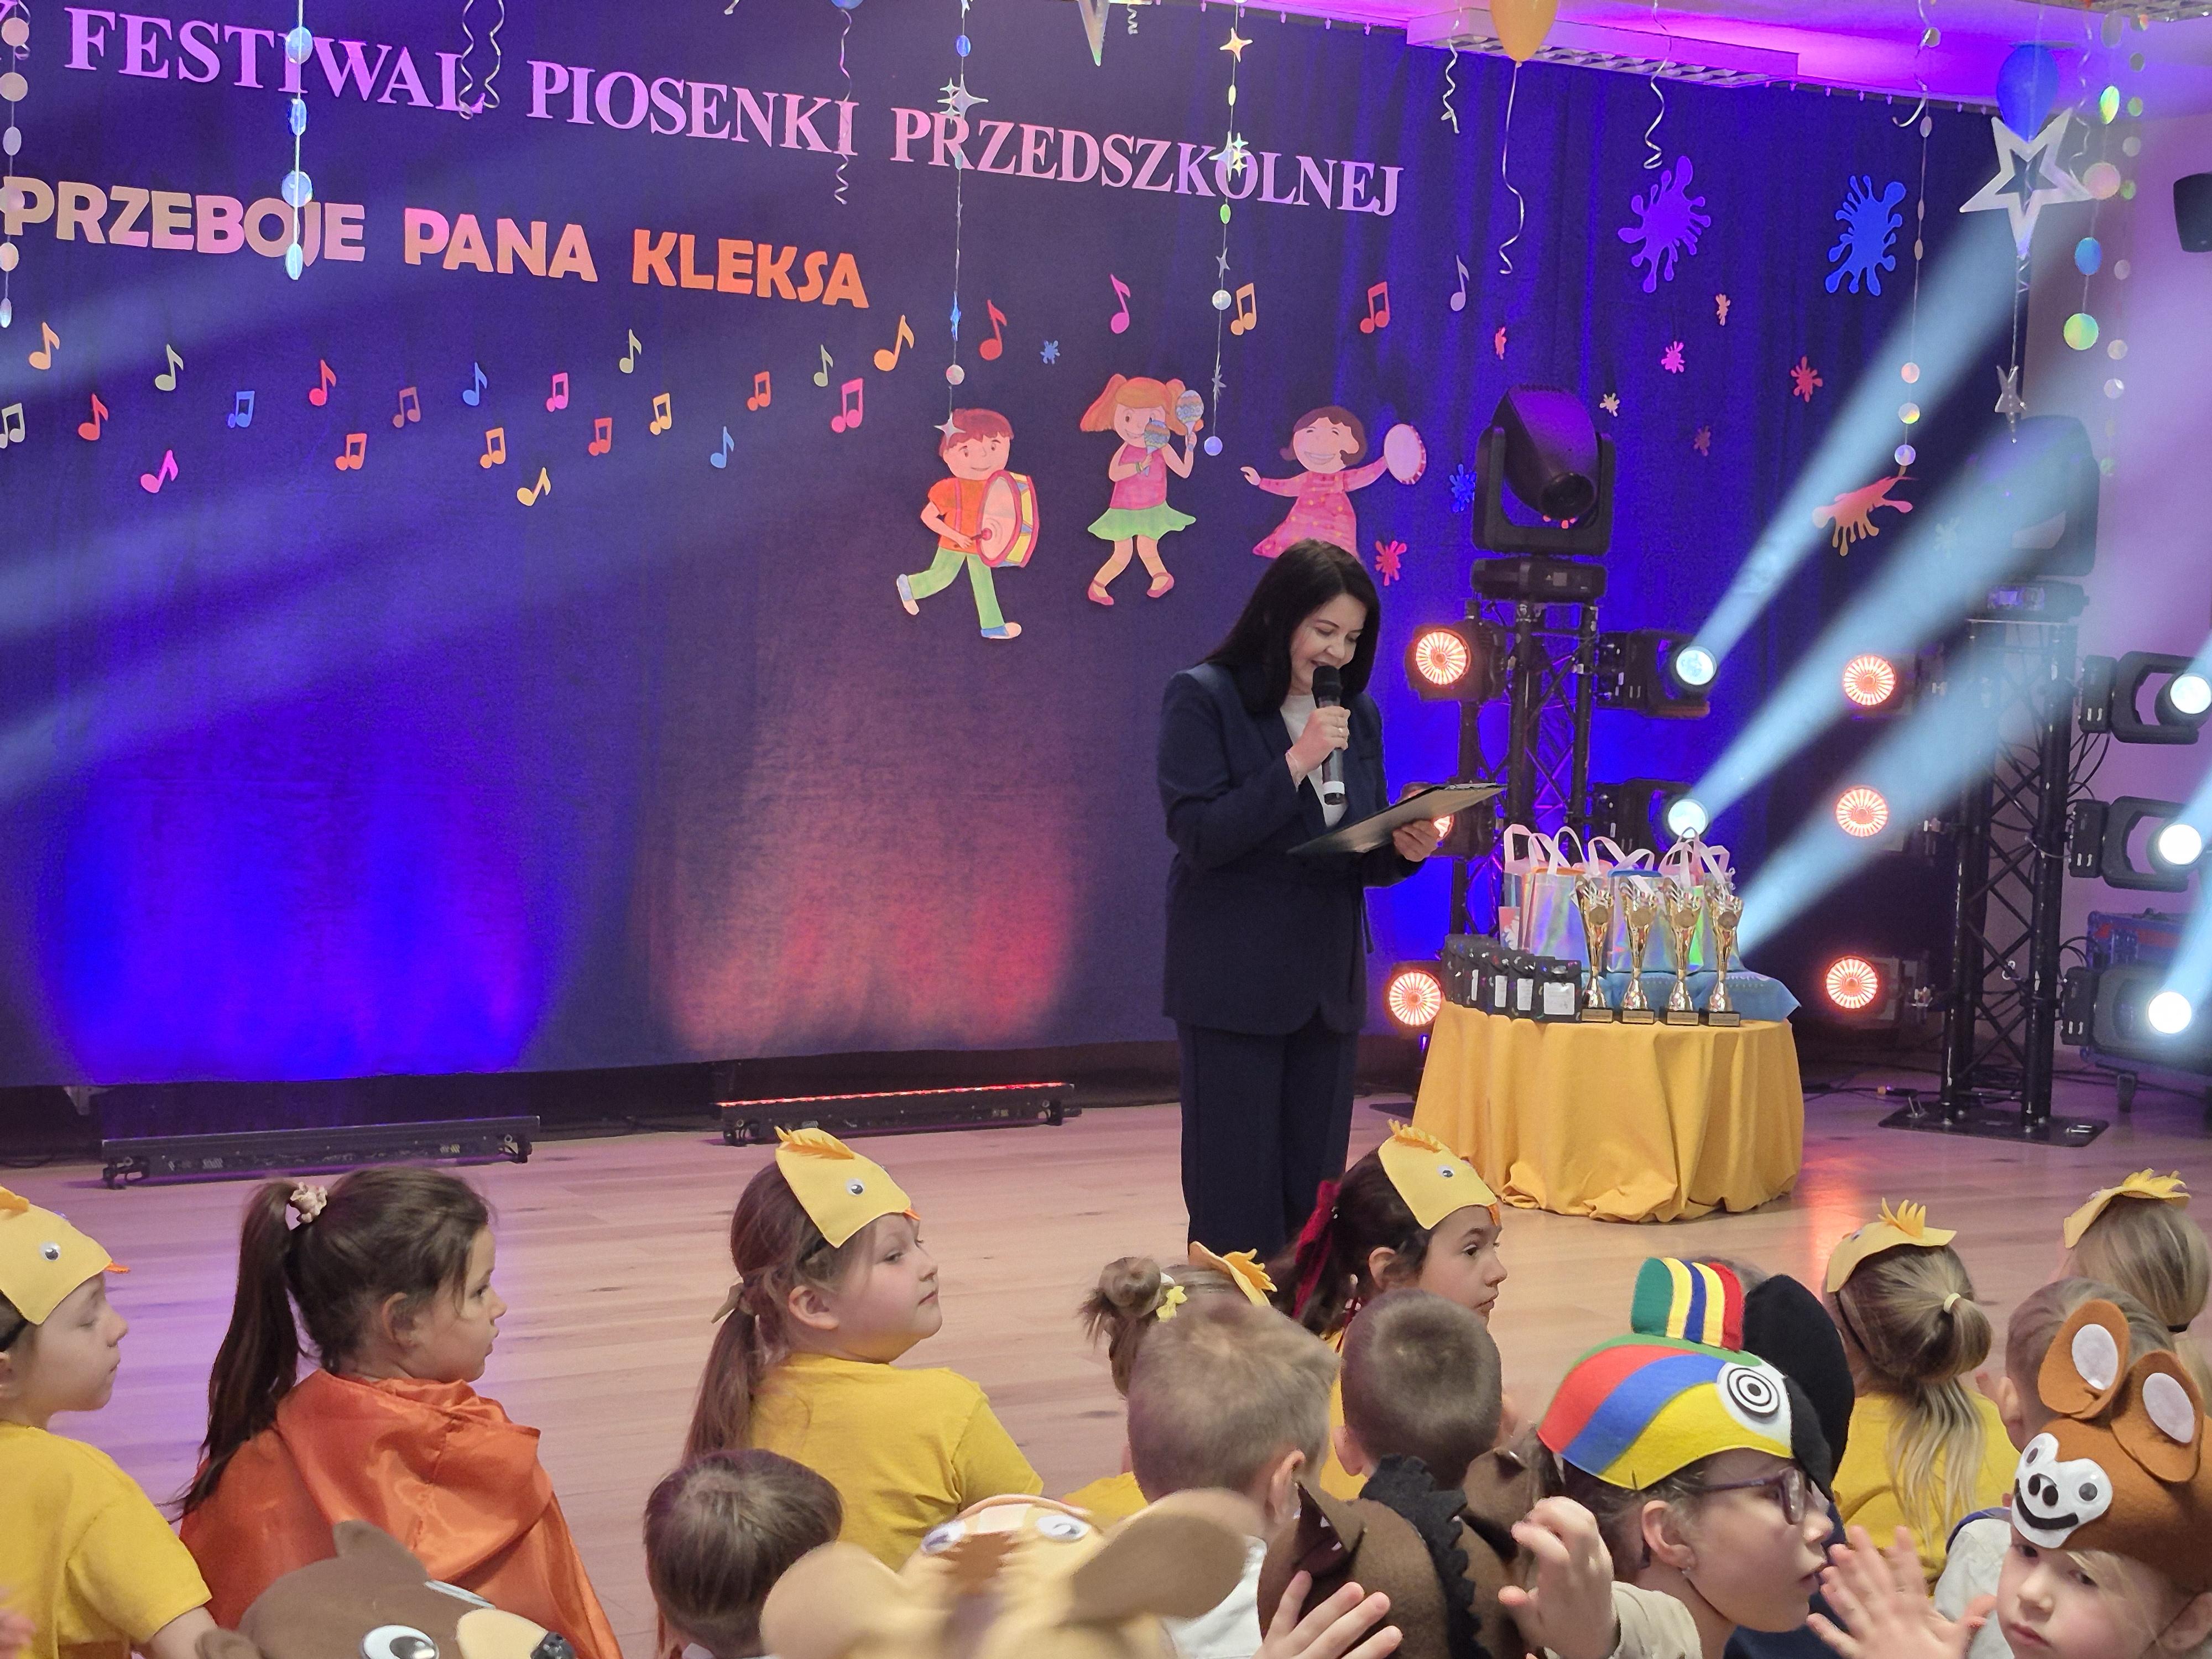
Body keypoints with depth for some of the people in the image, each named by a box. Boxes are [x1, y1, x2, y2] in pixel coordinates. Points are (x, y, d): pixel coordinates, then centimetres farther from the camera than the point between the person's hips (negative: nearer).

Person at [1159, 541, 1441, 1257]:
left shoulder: (1357, 713, 11)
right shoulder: (1203, 697, -6)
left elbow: (1362, 856, 15)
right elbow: (1199, 836, -16)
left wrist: (1403, 850, -8)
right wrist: (1297, 762, -20)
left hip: (1327, 980, 6)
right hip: (1234, 979, -6)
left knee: (1315, 1190, 8)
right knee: (1236, 1197, -2)